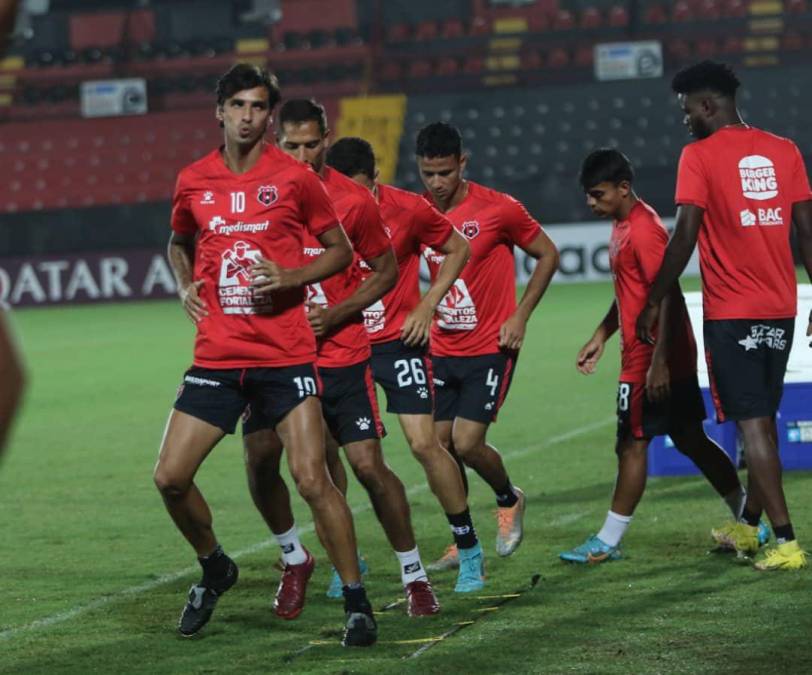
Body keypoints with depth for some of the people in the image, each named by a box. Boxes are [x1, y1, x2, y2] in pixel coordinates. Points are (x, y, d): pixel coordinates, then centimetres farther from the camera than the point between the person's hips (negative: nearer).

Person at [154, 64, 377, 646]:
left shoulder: (294, 178, -3)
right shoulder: (194, 181, 7)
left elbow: (342, 250, 5)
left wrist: (291, 276, -11)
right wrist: (186, 285, 7)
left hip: (285, 354, -4)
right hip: (216, 354, 4)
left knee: (312, 477, -12)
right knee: (171, 477, -1)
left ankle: (356, 603, 1)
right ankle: (214, 568, 27)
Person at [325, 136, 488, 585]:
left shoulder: (407, 209, -11)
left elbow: (458, 249, 4)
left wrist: (427, 307, -4)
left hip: (397, 341, -2)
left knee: (424, 443, -9)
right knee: (323, 447, -4)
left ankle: (468, 550, 6)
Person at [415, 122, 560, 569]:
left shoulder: (498, 209, -11)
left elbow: (548, 255, 0)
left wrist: (520, 317, -7)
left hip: (490, 348, -5)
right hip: (442, 349, 5)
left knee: (467, 442, -14)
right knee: (438, 445, 0)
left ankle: (509, 499, 17)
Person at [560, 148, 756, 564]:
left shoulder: (643, 230, -18)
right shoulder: (624, 225, 13)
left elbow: (668, 296, -23)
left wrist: (659, 361, -25)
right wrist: (601, 336, 23)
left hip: (653, 359, -10)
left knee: (632, 444, -4)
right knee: (690, 439, 13)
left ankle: (607, 542, 2)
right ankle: (749, 518, 18)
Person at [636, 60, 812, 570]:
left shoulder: (700, 156, -8)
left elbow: (686, 235, -13)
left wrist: (654, 301, -5)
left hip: (731, 311, -6)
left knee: (753, 423, -4)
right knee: (764, 417, 18)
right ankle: (750, 525, 32)